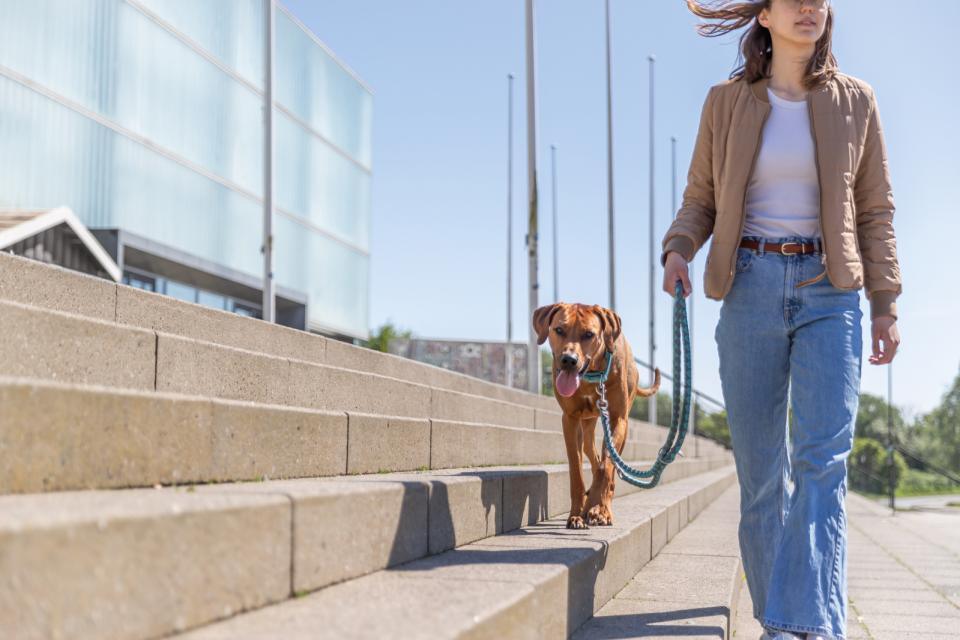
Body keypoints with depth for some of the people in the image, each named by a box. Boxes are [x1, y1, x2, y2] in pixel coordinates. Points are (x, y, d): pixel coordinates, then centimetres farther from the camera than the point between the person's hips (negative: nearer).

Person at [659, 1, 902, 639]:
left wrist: (887, 305, 2)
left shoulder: (855, 101, 7)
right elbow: (701, 198, 11)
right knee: (759, 467, 4)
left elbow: (875, 210, 8)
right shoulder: (726, 102, 7)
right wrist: (677, 250, -10)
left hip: (830, 293, -1)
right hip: (751, 290, 1)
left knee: (823, 459, -14)